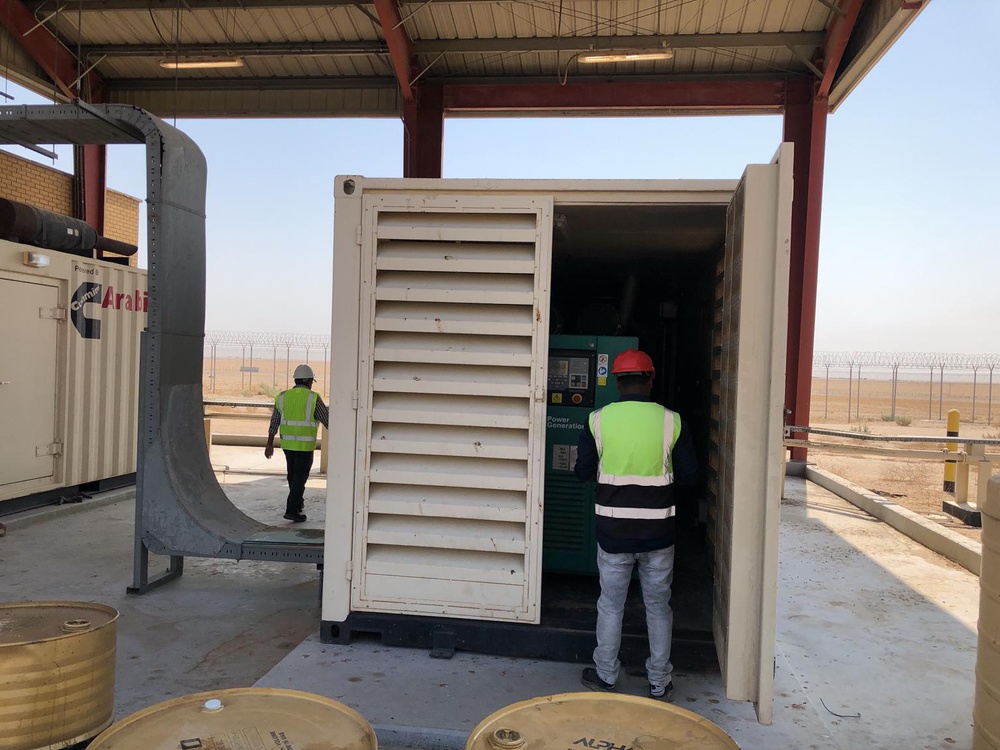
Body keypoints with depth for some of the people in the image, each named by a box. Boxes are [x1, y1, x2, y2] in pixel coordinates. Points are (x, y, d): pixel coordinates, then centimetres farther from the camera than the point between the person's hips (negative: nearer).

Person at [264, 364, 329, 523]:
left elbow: (274, 423, 6)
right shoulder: (313, 399, -10)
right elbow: (327, 420, -6)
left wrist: (270, 444, 12)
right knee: (300, 476, 0)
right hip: (305, 444, -5)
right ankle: (292, 510, -5)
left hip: (287, 443, 5)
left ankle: (298, 502, 35)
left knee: (293, 473, 20)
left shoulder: (283, 397, 3)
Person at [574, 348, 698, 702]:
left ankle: (605, 677, 28)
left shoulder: (598, 420, -8)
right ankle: (659, 683, 26)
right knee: (658, 606, 15)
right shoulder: (672, 421, -8)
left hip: (613, 530, 0)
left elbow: (583, 471, -1)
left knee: (611, 605, 15)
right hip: (658, 530, 1)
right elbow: (690, 475, -2)